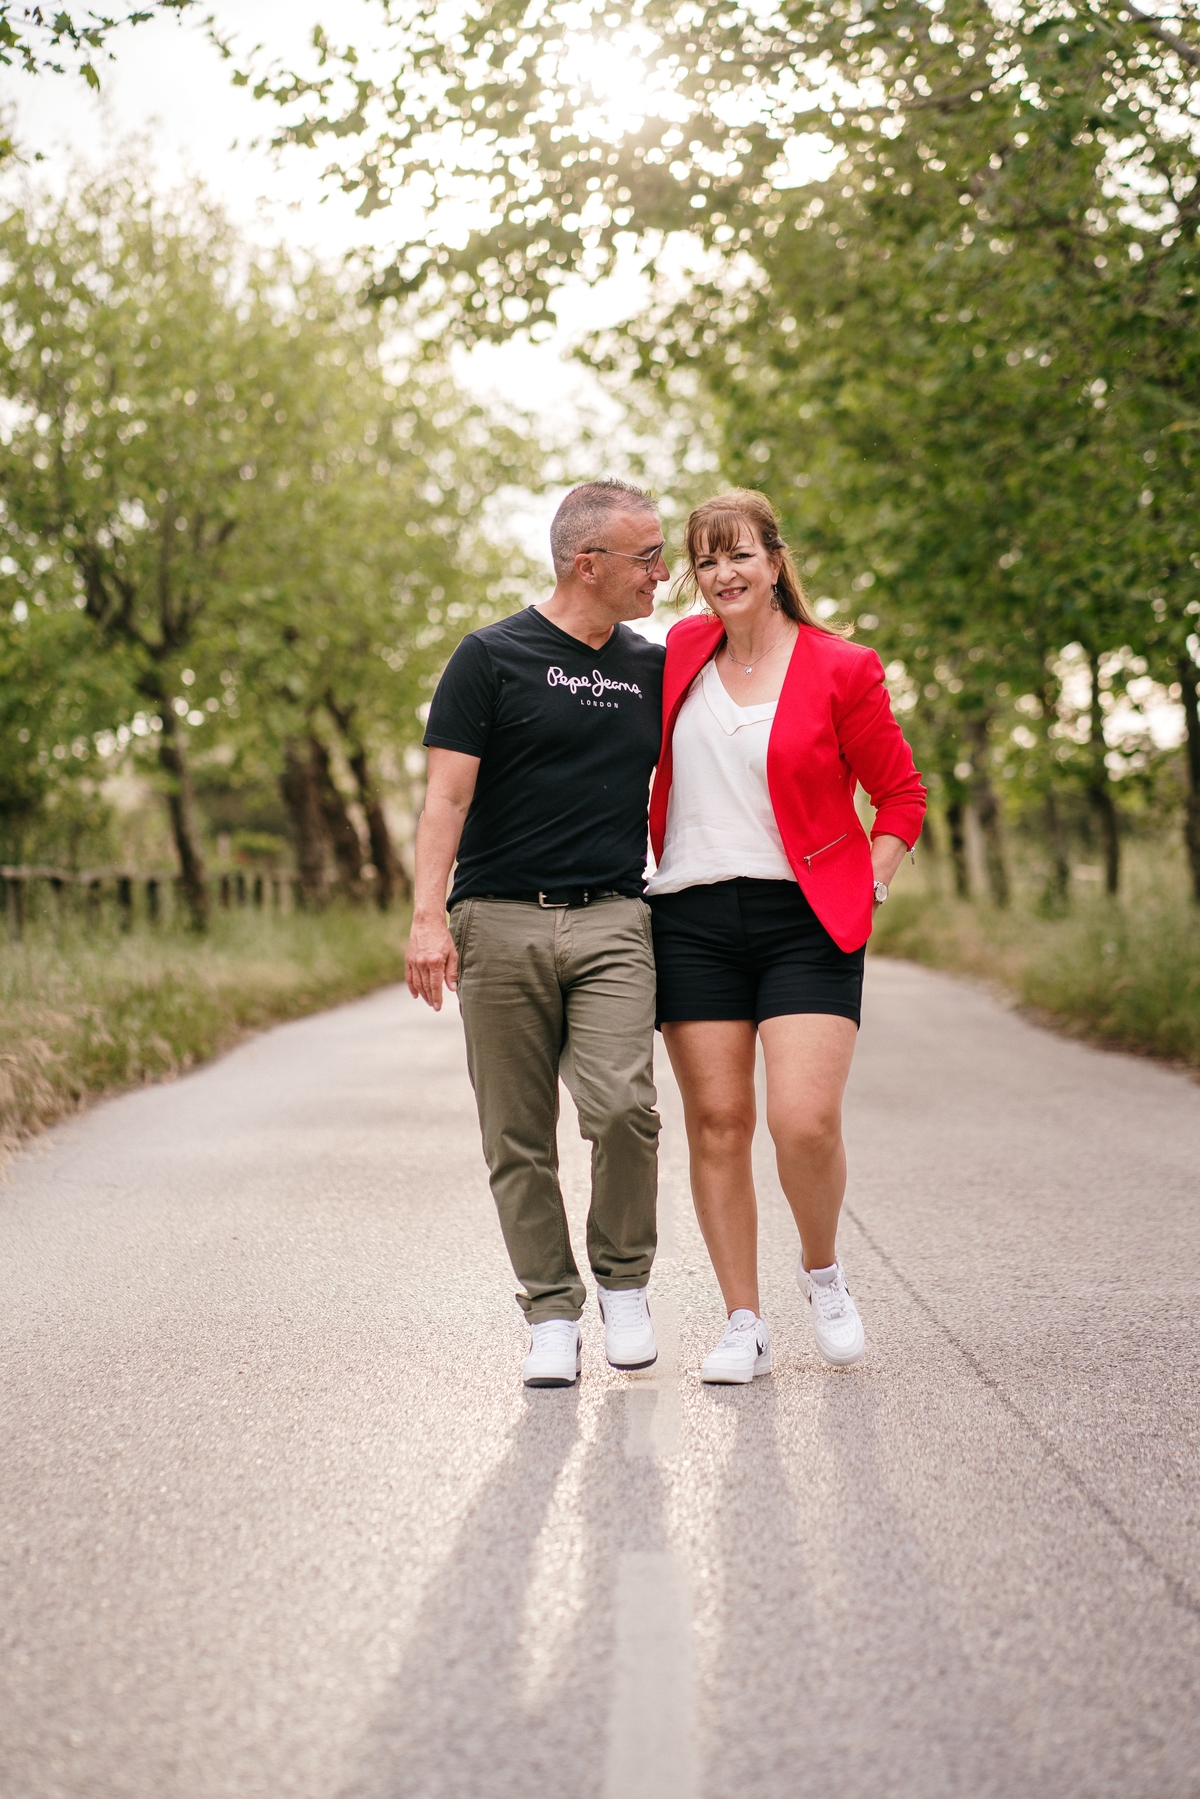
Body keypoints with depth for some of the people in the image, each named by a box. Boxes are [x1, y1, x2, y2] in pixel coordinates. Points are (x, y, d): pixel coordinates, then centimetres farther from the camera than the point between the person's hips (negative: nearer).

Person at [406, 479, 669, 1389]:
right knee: (518, 1136, 1)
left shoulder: (655, 668, 14)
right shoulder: (492, 657, 2)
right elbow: (447, 796, -3)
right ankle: (553, 1313, 14)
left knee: (623, 1107, -17)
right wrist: (429, 914, -14)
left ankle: (625, 1280, 6)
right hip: (501, 921, -2)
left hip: (612, 921, 2)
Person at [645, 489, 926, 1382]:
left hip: (805, 920, -3)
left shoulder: (841, 669, -2)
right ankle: (744, 1324, 11)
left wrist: (865, 890, -3)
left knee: (806, 1122, -14)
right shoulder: (683, 650, 10)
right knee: (717, 1122, 1)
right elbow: (646, 764, 26)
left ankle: (824, 1272, 15)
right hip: (693, 920, 3)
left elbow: (903, 795, 6)